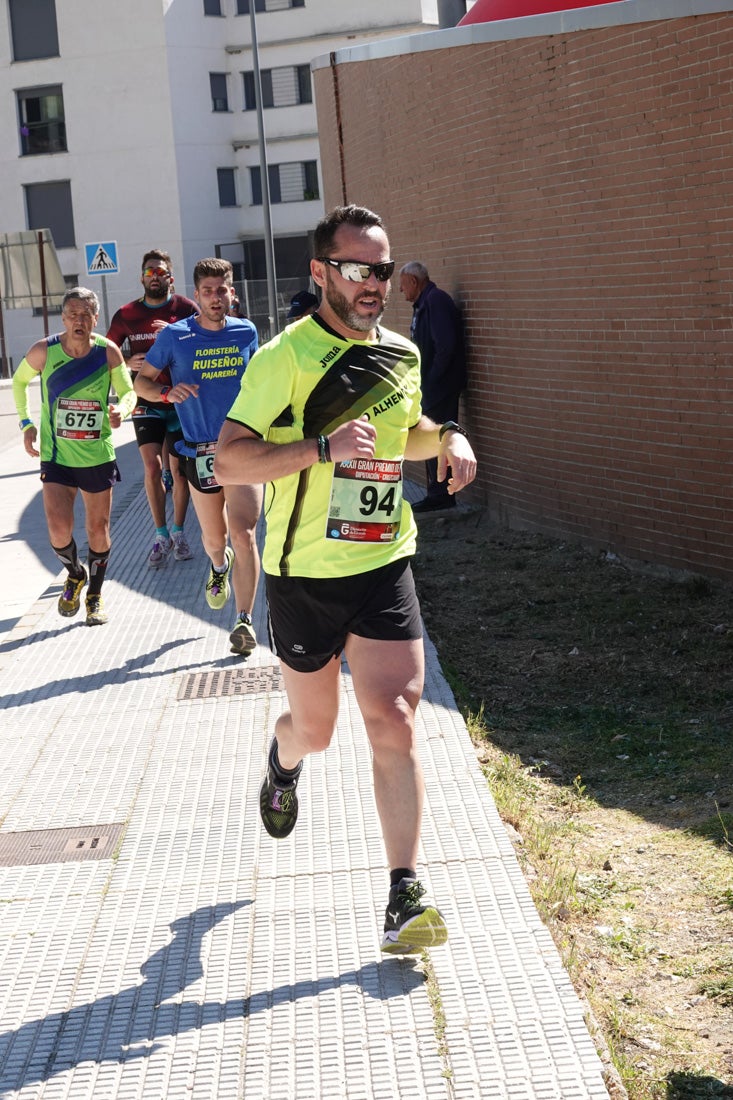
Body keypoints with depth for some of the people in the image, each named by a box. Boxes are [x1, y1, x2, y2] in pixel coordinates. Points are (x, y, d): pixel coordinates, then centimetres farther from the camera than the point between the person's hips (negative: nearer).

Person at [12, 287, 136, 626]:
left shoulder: (108, 352, -10)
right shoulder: (44, 351, -9)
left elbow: (129, 392, -5)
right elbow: (19, 381, 9)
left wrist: (121, 409, -28)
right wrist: (26, 423, -1)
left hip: (98, 456, 1)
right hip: (56, 456, -1)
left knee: (98, 528, 10)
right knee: (59, 529, -12)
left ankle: (95, 595, 32)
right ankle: (75, 575, 22)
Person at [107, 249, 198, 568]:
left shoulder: (186, 309, -3)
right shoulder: (126, 314, 2)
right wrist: (127, 363, -10)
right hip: (146, 401, 1)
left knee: (178, 469, 5)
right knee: (152, 466, -6)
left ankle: (178, 532, 20)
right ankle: (161, 536, 7)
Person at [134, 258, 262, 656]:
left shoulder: (246, 332, 3)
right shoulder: (175, 337, -4)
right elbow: (141, 381, 3)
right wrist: (166, 391, -16)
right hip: (200, 451, 0)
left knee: (243, 533, -13)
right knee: (214, 537, 14)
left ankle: (245, 620, -8)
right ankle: (220, 565, 51)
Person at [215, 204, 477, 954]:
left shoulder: (403, 354, 5)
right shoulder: (286, 357, -14)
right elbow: (228, 463, -21)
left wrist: (445, 438, 3)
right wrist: (324, 447, -33)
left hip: (384, 566, 3)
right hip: (303, 574, -3)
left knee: (393, 724, -8)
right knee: (314, 729, 13)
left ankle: (404, 897, -2)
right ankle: (283, 764, 52)